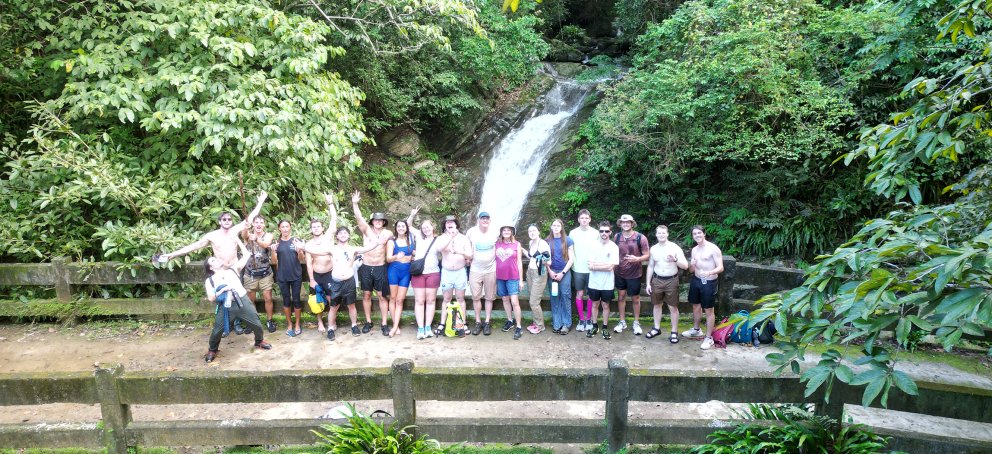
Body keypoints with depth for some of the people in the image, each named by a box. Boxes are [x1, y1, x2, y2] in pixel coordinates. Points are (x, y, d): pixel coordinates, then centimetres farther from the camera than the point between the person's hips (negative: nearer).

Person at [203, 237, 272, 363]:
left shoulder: (233, 270, 10)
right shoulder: (209, 280, 6)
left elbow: (246, 255, 9)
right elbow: (211, 298, -4)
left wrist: (238, 240, 9)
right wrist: (223, 289, -16)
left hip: (243, 302, 1)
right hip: (225, 307, -1)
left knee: (256, 324, 6)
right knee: (217, 330, 1)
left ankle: (259, 342, 33)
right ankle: (212, 350, 29)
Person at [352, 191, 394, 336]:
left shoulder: (388, 233, 2)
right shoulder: (366, 230, -1)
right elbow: (359, 218, -16)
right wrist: (355, 204, -28)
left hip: (381, 268, 0)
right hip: (366, 268, 0)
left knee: (383, 296, 2)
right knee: (366, 295, 7)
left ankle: (384, 324, 9)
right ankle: (368, 322, 20)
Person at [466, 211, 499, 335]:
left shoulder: (495, 233, -4)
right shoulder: (471, 231, -5)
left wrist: (497, 257, 3)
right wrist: (468, 258, 2)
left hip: (491, 270, 0)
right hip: (475, 269, 0)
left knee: (489, 297, 6)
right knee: (476, 297, 4)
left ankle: (487, 323, 15)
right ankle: (478, 322, 16)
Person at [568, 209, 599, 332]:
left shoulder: (595, 233, -1)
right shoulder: (573, 233, 0)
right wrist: (573, 264, -3)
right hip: (578, 269, 0)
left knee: (590, 295, 7)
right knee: (579, 294, 4)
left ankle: (589, 319, 19)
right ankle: (581, 320, 15)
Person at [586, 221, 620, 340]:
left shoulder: (614, 247, -9)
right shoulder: (594, 246, -3)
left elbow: (610, 267, -16)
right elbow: (590, 267, -8)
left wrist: (596, 265, -12)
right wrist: (604, 265, -15)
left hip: (607, 284, -2)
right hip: (594, 282, 2)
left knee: (606, 305, 10)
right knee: (595, 304, 14)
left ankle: (605, 328, 24)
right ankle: (594, 326, 28)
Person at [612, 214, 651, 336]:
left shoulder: (640, 238, -13)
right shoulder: (617, 237, -2)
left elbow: (647, 255, -9)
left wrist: (637, 259, -27)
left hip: (634, 274, -3)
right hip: (620, 273, 3)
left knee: (635, 298, 10)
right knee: (621, 296, 11)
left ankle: (636, 323, 25)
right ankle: (622, 322, 25)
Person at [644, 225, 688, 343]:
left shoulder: (675, 247, -11)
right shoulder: (653, 249, 2)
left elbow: (685, 266, -13)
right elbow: (650, 266, 10)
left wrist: (675, 260, -32)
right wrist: (648, 283, 6)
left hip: (671, 280, -4)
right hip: (657, 280, 4)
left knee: (673, 307, 3)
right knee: (657, 305, 14)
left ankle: (674, 332, 14)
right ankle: (656, 328, 29)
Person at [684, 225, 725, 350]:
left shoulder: (713, 249, -14)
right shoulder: (694, 250, 7)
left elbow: (721, 268, -17)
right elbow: (691, 270, 11)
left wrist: (710, 272, -37)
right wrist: (692, 265, -13)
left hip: (709, 283, -7)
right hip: (696, 281, 7)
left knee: (709, 310, 1)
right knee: (696, 306, 19)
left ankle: (708, 338, 10)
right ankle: (696, 330, 38)